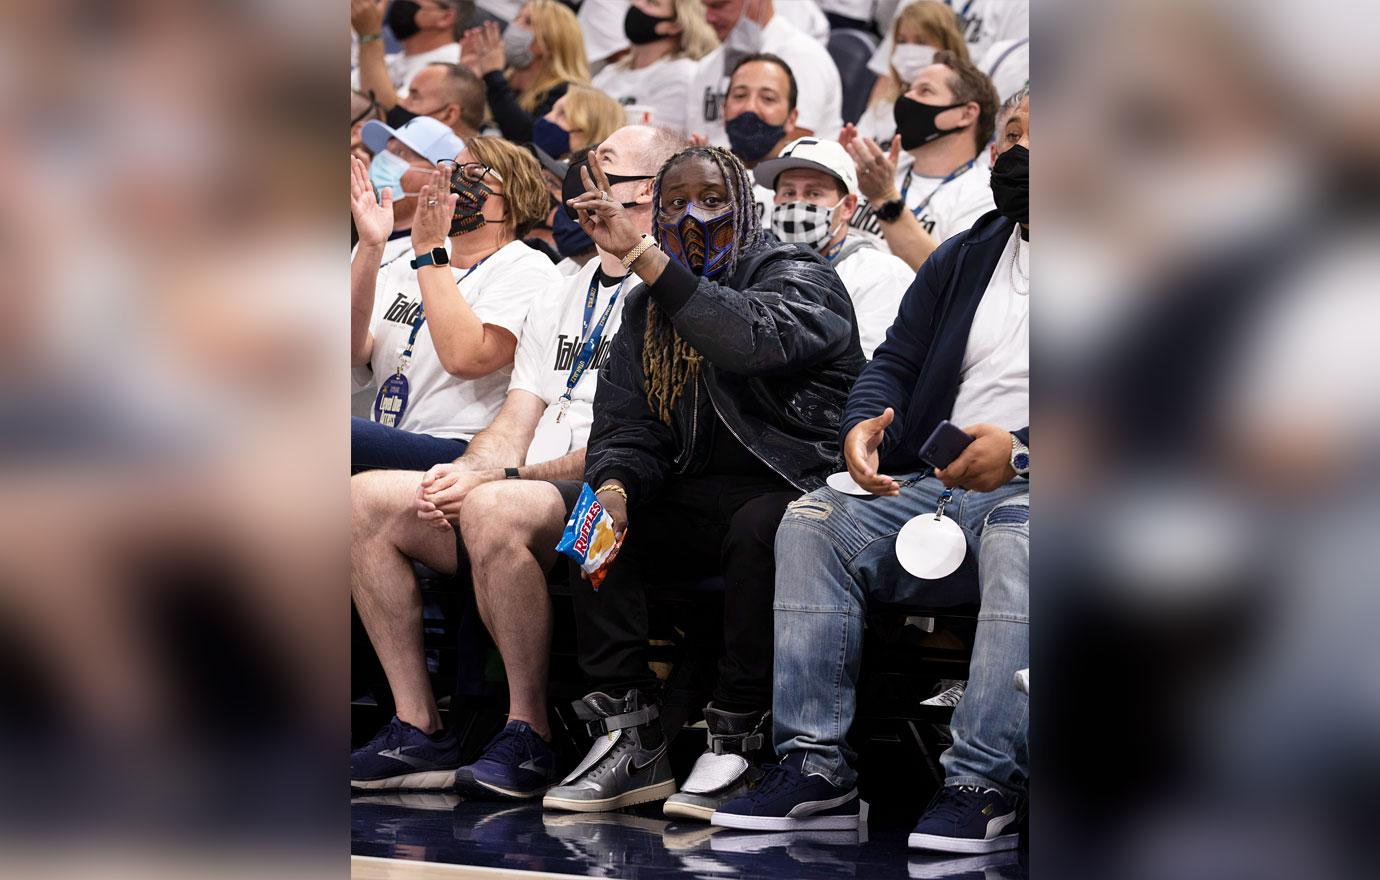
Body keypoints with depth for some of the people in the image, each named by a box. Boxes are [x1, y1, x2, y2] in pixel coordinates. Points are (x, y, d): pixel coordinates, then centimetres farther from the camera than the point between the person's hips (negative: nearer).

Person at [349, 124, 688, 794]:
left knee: (493, 509, -38)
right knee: (365, 498, -11)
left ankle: (529, 735, -26)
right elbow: (516, 423, 18)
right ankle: (418, 730, -12)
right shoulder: (564, 296, 24)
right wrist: (466, 474, -5)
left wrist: (506, 478, -18)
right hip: (526, 489, 8)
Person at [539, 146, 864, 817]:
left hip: (796, 483, -6)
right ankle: (630, 736, -20)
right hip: (699, 496, 6)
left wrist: (640, 254, -33)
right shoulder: (647, 307, 16)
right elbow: (625, 425, 8)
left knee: (757, 527, -37)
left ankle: (736, 740, -27)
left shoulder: (797, 276, -4)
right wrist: (612, 488, -17)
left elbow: (754, 340, -28)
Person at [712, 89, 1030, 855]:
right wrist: (865, 426, -6)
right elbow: (895, 361, 19)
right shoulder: (962, 258, 23)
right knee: (814, 521, -19)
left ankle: (981, 786, -39)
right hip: (934, 487, 6)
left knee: (1018, 540, -39)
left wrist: (1019, 449, -23)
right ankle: (816, 770, -23)